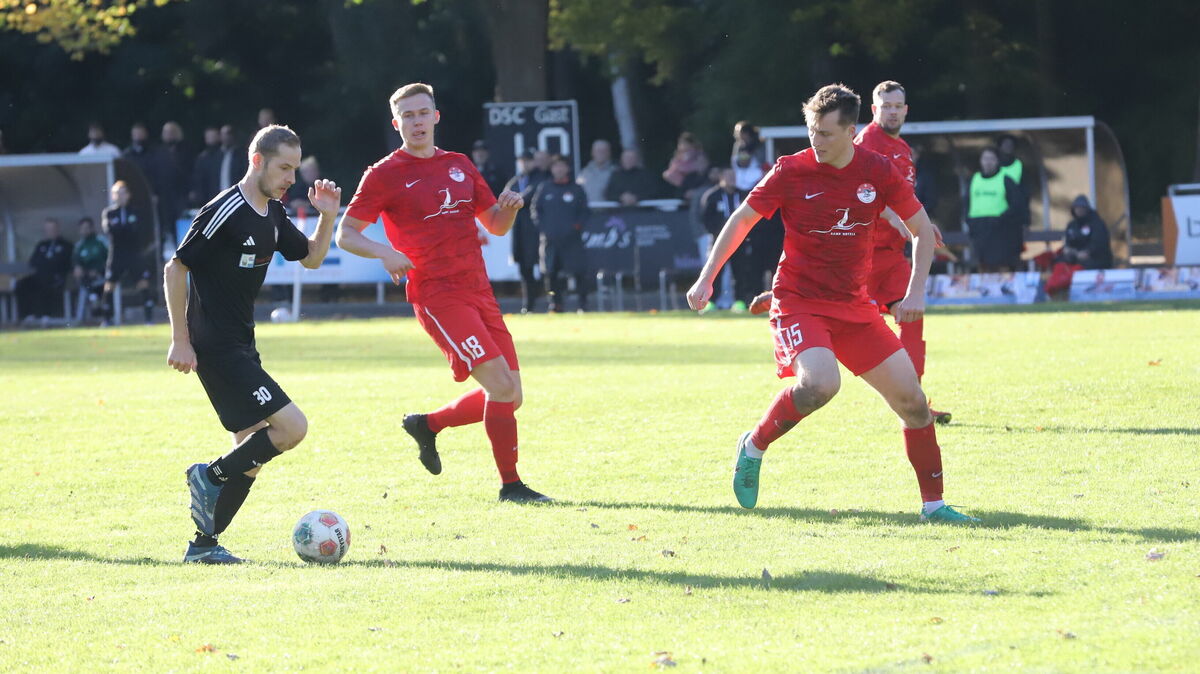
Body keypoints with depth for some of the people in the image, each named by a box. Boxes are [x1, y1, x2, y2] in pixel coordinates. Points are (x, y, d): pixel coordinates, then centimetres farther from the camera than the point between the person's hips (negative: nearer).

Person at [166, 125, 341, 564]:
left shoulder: (272, 214, 10)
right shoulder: (226, 213, -17)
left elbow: (311, 258, 24)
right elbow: (175, 269, -14)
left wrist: (327, 218, 5)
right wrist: (180, 341, -15)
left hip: (241, 345, 10)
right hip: (215, 346, -10)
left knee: (253, 449, 9)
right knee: (291, 427, -17)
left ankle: (204, 544, 14)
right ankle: (211, 477, -1)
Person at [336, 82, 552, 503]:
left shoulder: (459, 166, 15)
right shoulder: (385, 175, -2)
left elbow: (496, 225, 20)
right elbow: (345, 234, -3)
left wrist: (509, 207, -2)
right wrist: (383, 252, -22)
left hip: (478, 292, 7)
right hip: (437, 296, -7)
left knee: (508, 397, 5)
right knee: (500, 384, -18)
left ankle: (428, 424, 27)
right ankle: (510, 485, -8)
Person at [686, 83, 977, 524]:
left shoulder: (877, 172, -3)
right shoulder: (792, 171, -9)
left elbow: (922, 229, 9)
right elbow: (742, 220, 3)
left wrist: (916, 292, -2)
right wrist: (707, 278, -2)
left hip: (854, 306, 4)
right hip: (798, 302, -4)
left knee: (911, 398, -3)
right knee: (820, 383, -32)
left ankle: (933, 503, 8)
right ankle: (754, 446, -6)